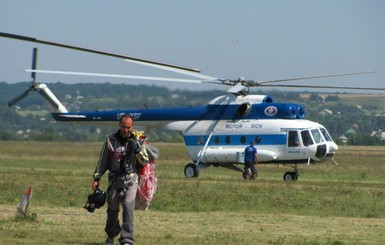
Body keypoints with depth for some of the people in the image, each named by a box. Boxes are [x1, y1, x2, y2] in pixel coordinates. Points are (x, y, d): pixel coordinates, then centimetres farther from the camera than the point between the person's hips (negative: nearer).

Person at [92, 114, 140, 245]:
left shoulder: (137, 140, 2)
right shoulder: (111, 140, 4)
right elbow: (103, 160, 10)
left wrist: (136, 147, -12)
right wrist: (96, 178, 9)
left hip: (130, 179, -1)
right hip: (114, 178, 2)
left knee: (128, 208, -12)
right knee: (112, 208, 7)